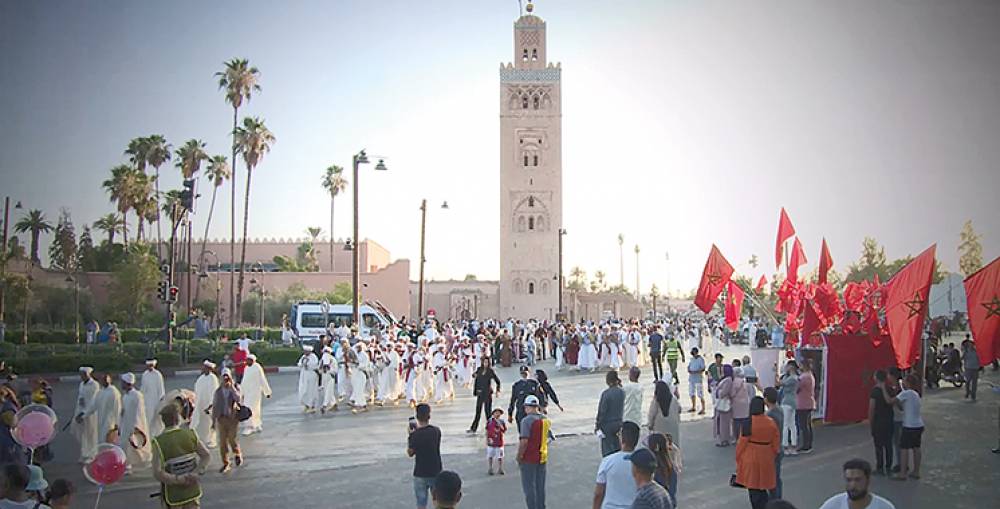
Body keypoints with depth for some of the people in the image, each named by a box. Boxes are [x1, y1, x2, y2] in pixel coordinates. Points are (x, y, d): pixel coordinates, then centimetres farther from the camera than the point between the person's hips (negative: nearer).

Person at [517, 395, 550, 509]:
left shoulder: (526, 420, -18)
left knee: (529, 487, 3)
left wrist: (519, 457, -12)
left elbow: (524, 441, -23)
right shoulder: (545, 419, 5)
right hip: (542, 458, 7)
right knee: (540, 486, 14)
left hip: (529, 459, -7)